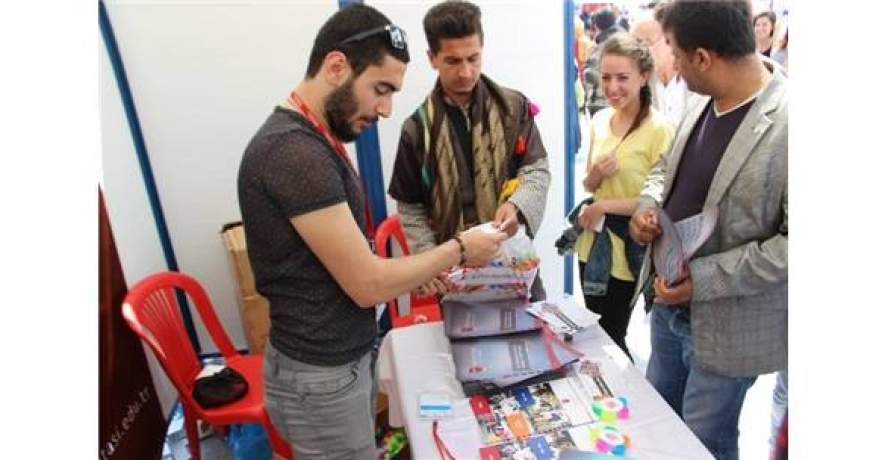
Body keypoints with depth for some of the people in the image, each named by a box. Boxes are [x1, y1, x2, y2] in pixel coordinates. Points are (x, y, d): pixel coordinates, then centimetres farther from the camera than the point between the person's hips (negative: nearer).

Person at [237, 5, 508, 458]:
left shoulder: (310, 139, 8)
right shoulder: (295, 151, -25)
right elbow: (368, 284, -22)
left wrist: (420, 274, 5)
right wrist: (458, 250, -11)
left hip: (342, 357, 9)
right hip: (321, 375, -9)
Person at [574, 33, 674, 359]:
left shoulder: (659, 129, -15)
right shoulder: (600, 120, 4)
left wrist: (606, 205, -17)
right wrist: (596, 173, -10)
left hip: (627, 249, -6)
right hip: (593, 243, 6)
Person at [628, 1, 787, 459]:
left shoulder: (788, 123, -25)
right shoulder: (704, 103, 0)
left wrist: (702, 279, -24)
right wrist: (648, 205, -5)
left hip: (724, 326, -7)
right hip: (670, 303, 7)